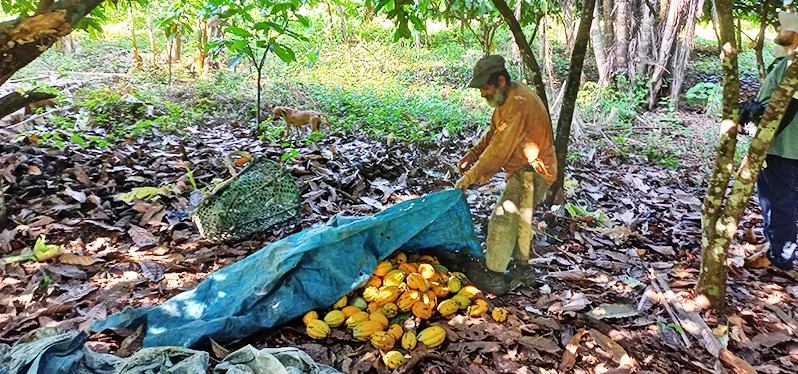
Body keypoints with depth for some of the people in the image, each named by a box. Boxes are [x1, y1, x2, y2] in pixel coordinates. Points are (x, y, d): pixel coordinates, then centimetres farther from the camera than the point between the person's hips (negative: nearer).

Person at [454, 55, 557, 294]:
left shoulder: (518, 103, -27)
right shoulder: (509, 96, 7)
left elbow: (499, 148, -28)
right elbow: (494, 134, 14)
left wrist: (471, 177, -22)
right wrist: (472, 155, 1)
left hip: (531, 173, -11)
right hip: (527, 170, 11)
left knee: (502, 221, -8)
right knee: (520, 218, 21)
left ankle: (494, 278, 2)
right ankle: (522, 268, 35)